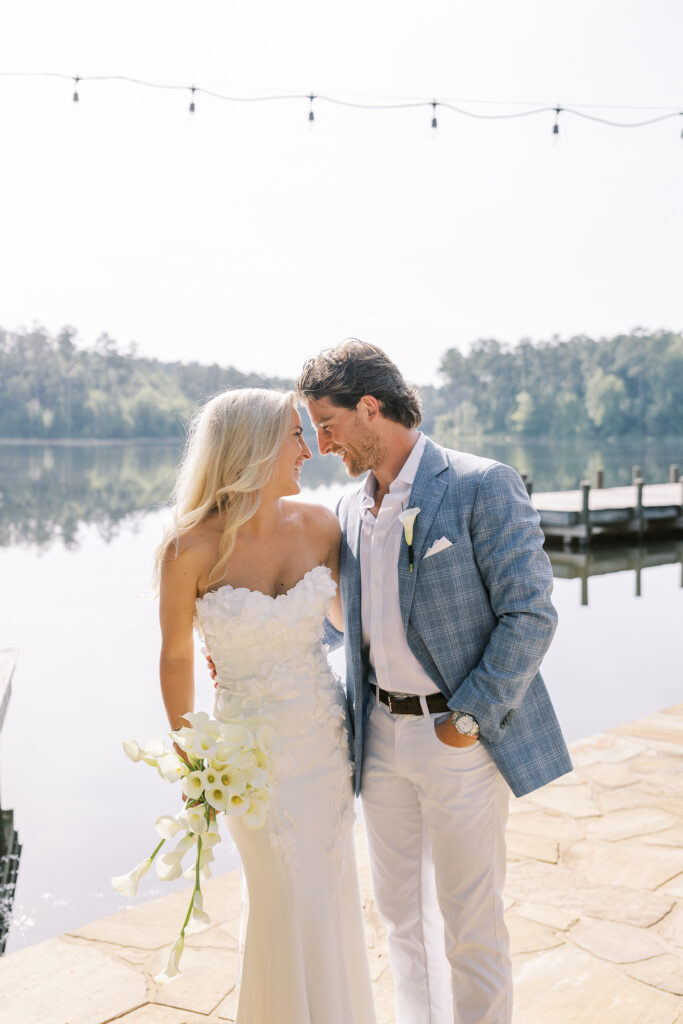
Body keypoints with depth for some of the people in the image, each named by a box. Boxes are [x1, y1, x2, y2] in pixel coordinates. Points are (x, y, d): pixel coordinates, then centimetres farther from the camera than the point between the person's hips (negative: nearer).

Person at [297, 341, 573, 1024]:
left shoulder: (483, 487, -12)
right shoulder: (350, 510, 10)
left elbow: (530, 614, -15)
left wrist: (469, 718, -16)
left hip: (460, 735, -6)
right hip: (381, 735, 7)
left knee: (469, 920, 5)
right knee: (400, 910, 17)